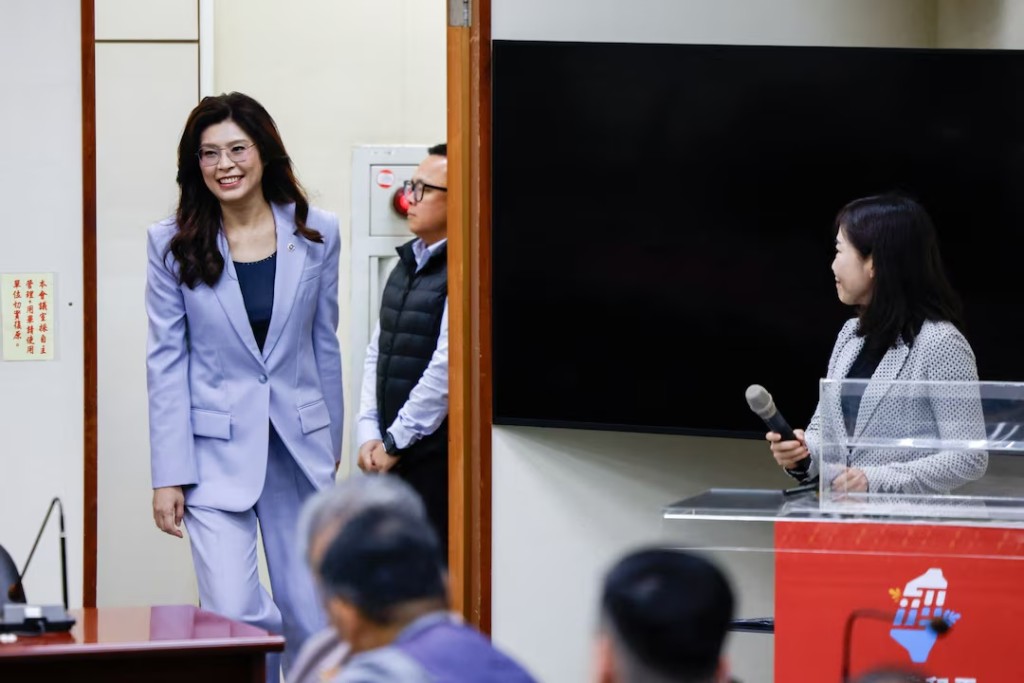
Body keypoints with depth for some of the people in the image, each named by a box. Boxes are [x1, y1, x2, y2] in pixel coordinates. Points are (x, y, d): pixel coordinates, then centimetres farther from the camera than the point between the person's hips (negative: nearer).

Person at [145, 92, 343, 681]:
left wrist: (332, 445, 14)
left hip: (300, 445, 2)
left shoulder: (316, 234, 2)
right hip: (217, 450, -2)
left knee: (309, 621, 6)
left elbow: (324, 344, 11)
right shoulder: (173, 244, -3)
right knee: (235, 616, -14)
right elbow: (166, 363, -3)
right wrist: (168, 476, -7)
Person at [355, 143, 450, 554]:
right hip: (392, 457, 8)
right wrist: (369, 434, 5)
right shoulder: (408, 262, 15)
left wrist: (395, 442, -10)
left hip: (436, 455, -8)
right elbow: (377, 352, 16)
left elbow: (447, 366, -18)